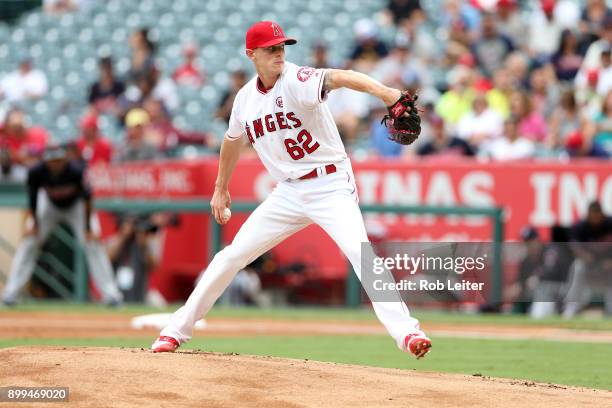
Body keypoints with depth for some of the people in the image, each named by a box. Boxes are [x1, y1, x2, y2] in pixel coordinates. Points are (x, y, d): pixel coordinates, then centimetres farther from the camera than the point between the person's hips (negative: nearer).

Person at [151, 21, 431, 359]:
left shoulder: (296, 81, -17)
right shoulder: (245, 98, 3)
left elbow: (338, 78, -38)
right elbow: (233, 141, 24)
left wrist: (382, 91, -57)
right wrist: (221, 189, 32)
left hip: (331, 186, -5)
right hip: (289, 191, 5)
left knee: (359, 251, -26)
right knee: (233, 255, 5)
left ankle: (405, 332, -28)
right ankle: (177, 330, 16)